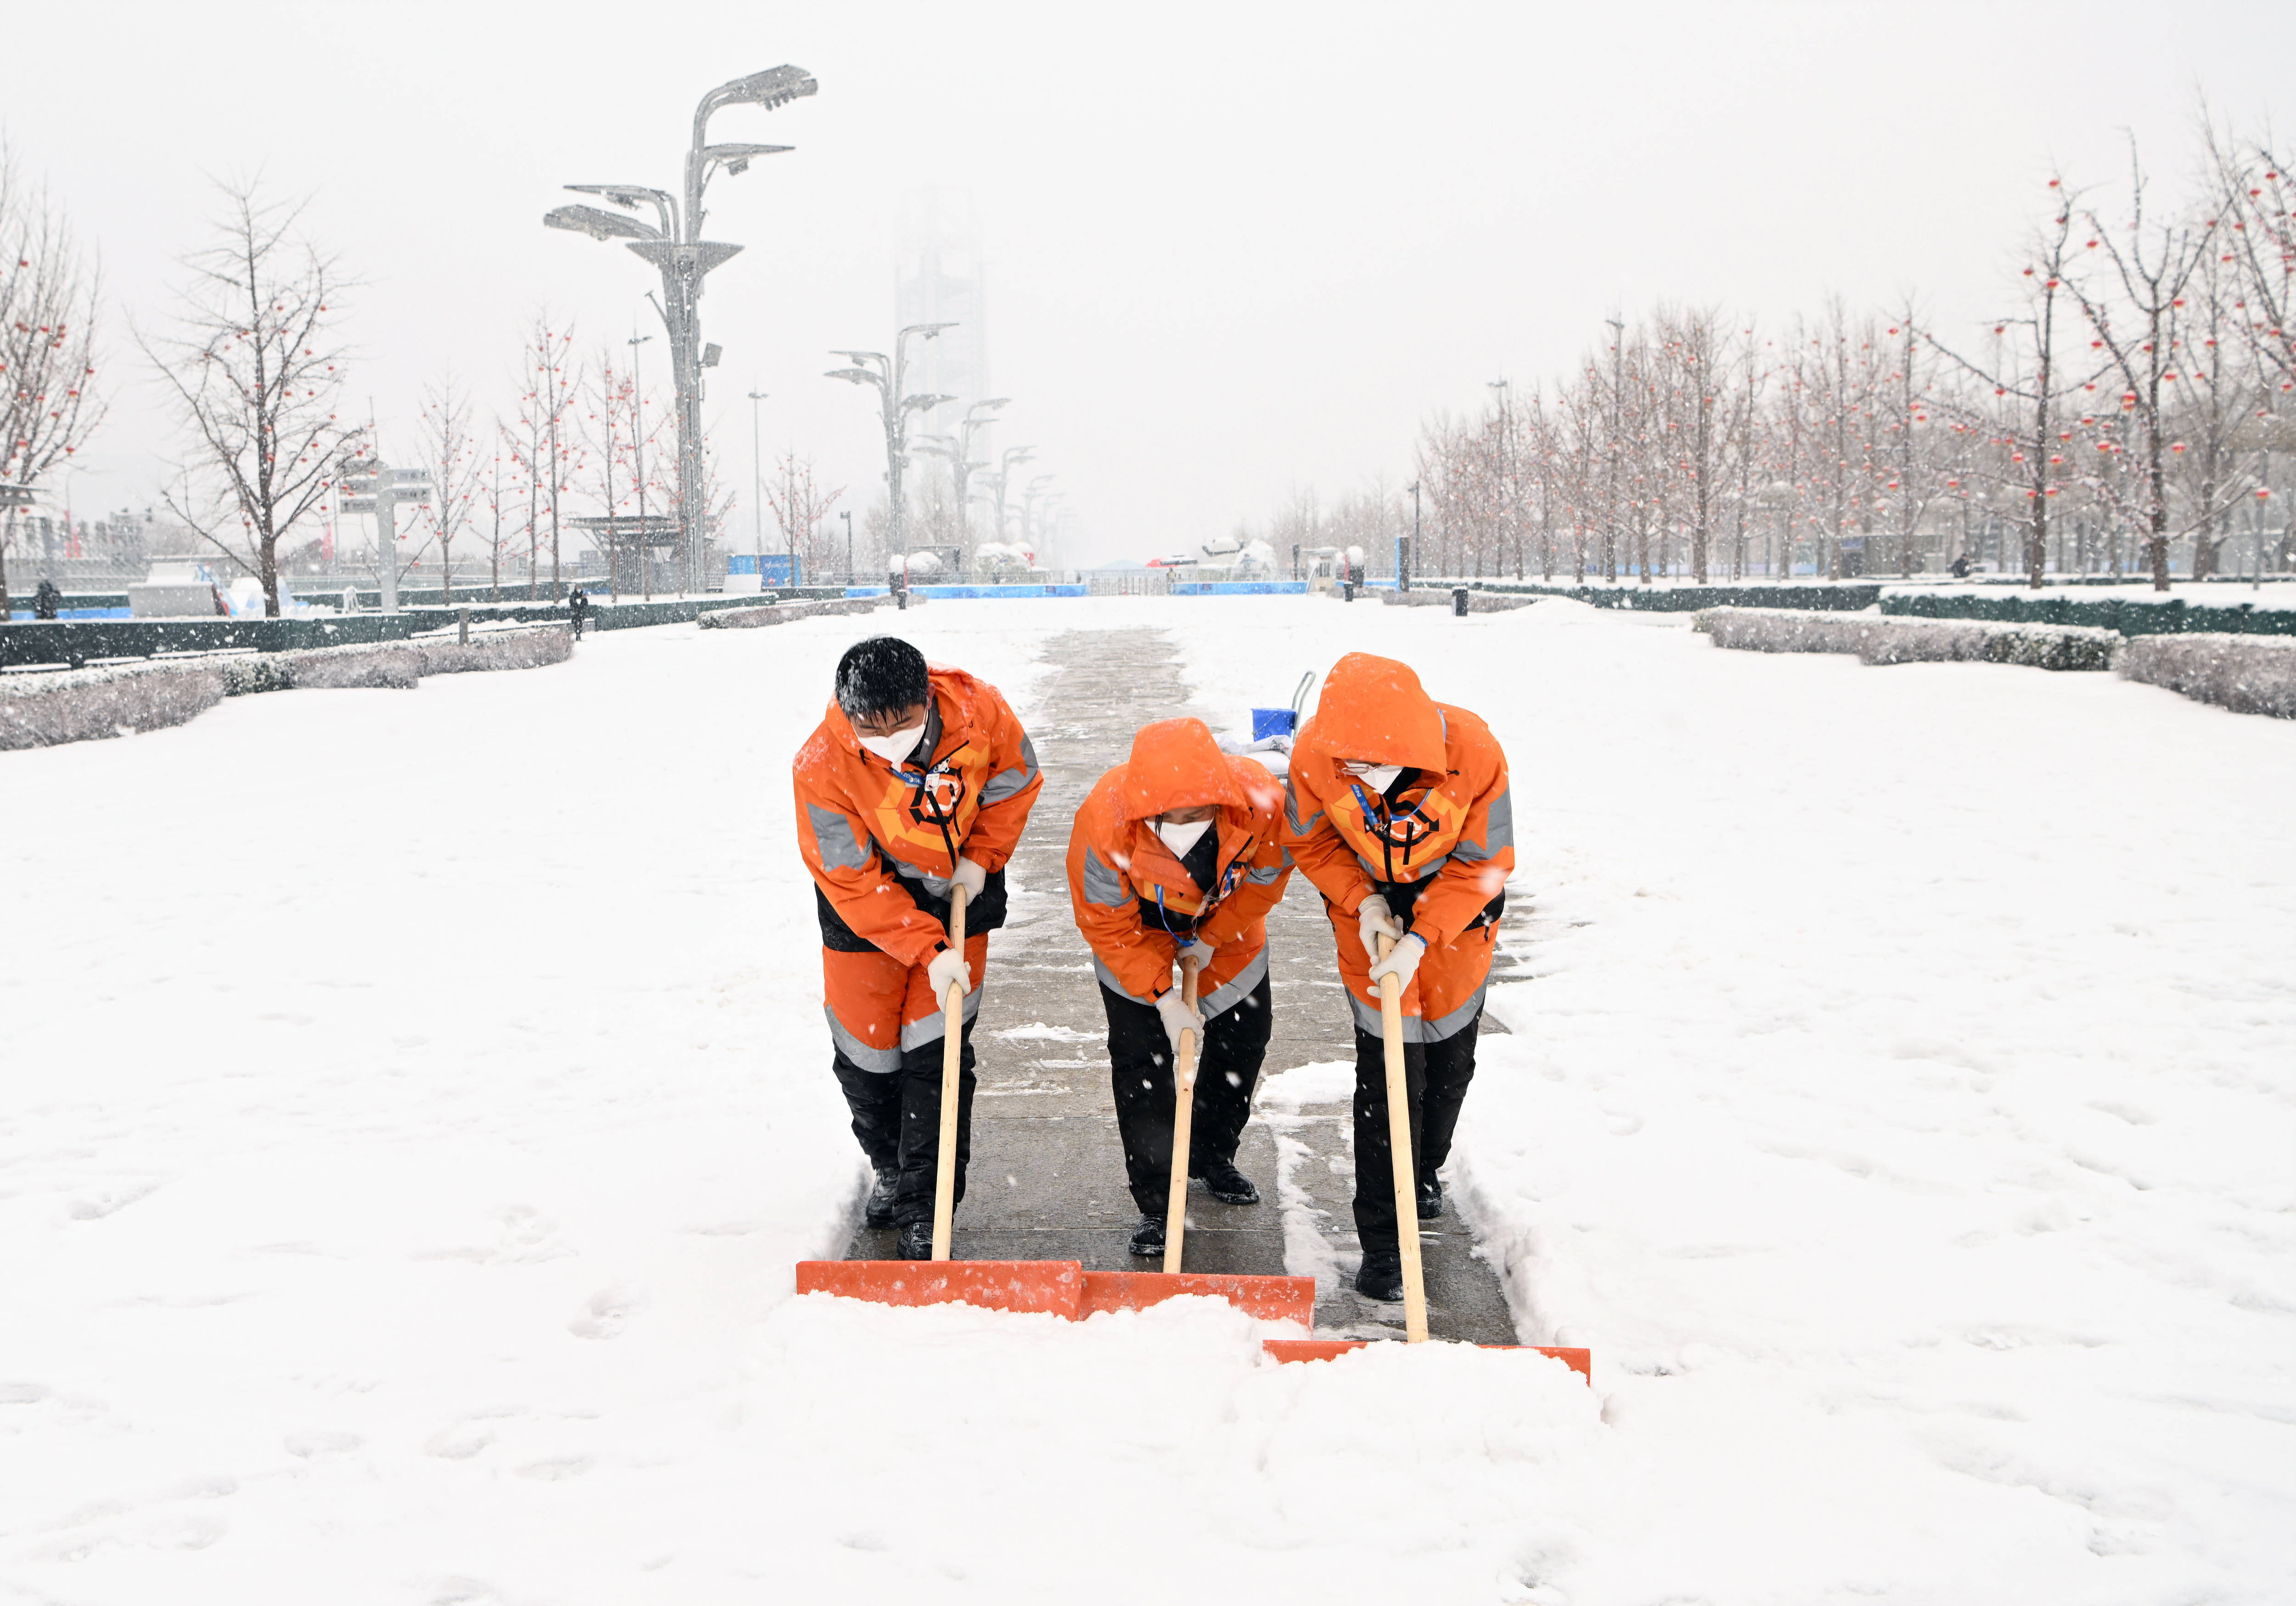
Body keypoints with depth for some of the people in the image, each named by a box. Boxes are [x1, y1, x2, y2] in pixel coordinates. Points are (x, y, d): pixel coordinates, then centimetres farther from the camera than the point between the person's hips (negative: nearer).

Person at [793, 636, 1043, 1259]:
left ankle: (927, 1207, 8)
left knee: (937, 1050, -4)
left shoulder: (979, 710, -24)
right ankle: (890, 1172, 36)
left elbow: (1015, 783, -2)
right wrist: (929, 950, -29)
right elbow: (855, 884, -24)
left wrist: (980, 858, -11)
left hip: (957, 890, 1)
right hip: (866, 907, 0)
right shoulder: (821, 769, -29)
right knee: (866, 1050, 8)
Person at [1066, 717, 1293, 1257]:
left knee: (1242, 1044, 16)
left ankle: (1213, 1156, 41)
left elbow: (1265, 880, -14)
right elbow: (1107, 925, -25)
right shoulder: (1104, 822, -40)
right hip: (1139, 944, -3)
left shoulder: (1262, 801, -37)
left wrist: (1210, 940, -15)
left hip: (1229, 935, 3)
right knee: (1140, 1068, -7)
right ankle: (1155, 1204, 8)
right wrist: (1162, 994, -28)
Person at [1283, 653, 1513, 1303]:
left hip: (1455, 910, 1)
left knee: (1451, 1060, 18)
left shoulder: (1474, 754, -32)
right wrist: (1361, 901, -23)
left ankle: (1425, 1174, 46)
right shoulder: (1315, 754, -29)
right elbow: (1311, 844, -9)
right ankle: (1382, 1242, 5)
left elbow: (1486, 865, -21)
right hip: (1370, 913, -1)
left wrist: (1421, 938, -28)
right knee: (1386, 1074, -5)